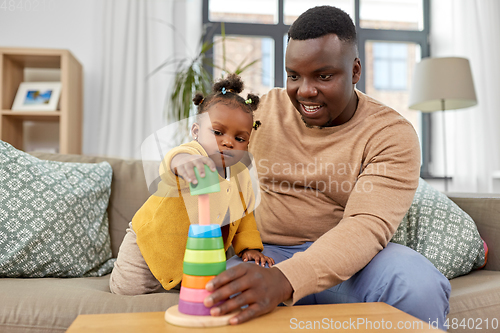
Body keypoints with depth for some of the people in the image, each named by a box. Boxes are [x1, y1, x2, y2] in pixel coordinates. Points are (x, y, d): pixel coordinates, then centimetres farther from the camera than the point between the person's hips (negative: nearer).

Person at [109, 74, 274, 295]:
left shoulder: (241, 176, -9)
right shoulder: (191, 154, -29)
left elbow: (245, 218, 6)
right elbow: (174, 160, -56)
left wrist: (249, 247, -7)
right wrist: (184, 162, -79)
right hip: (155, 243, -4)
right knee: (126, 288, -2)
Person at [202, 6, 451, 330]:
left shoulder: (392, 134, -7)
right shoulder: (263, 109, 4)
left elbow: (368, 225, -22)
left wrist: (284, 280, -39)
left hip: (346, 260, 0)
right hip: (268, 255, 1)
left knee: (420, 284, -31)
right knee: (217, 297, -33)